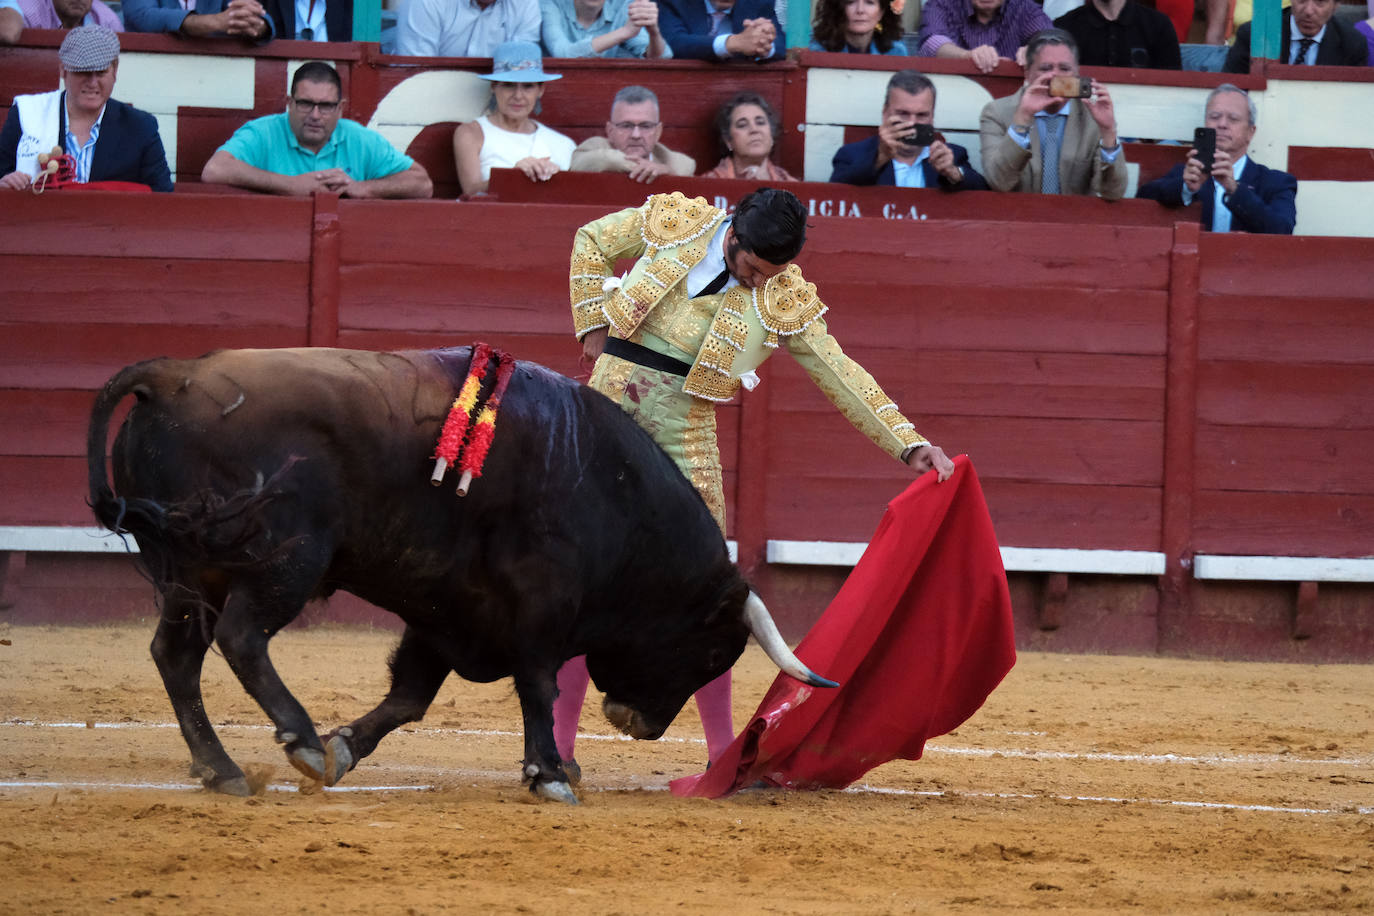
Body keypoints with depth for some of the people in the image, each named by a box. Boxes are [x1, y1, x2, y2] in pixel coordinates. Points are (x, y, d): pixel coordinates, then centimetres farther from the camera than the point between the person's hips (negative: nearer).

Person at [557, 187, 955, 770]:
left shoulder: (785, 300, -2)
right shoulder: (673, 224, -2)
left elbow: (841, 375, -1)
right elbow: (592, 243, 14)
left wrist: (909, 445, -7)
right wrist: (594, 325, 8)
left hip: (684, 436, 0)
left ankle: (723, 751, 7)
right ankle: (558, 744, 7)